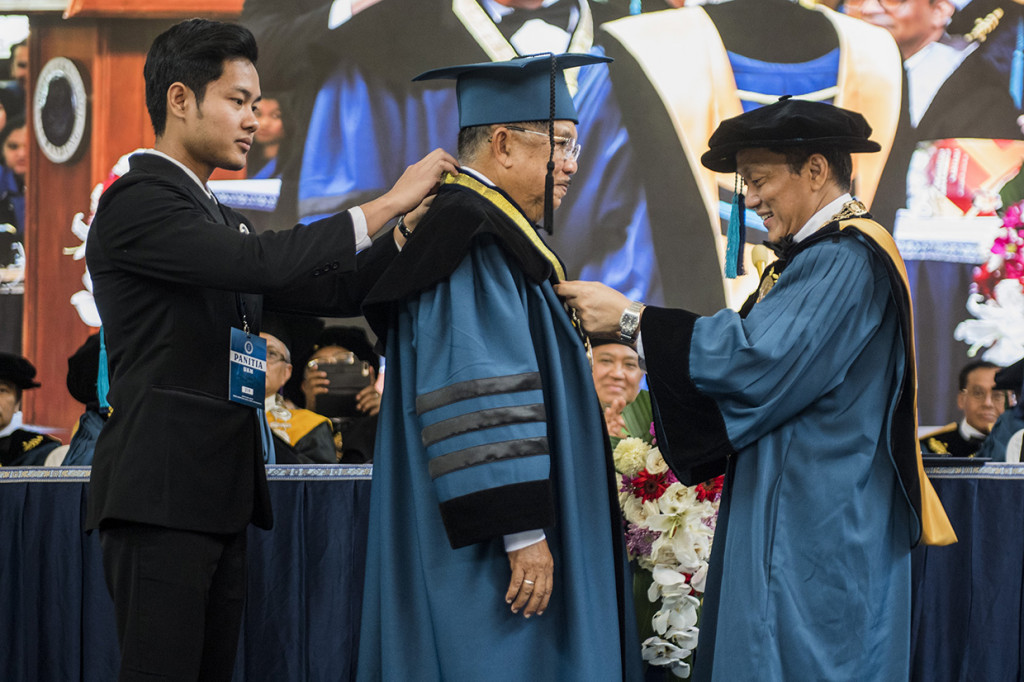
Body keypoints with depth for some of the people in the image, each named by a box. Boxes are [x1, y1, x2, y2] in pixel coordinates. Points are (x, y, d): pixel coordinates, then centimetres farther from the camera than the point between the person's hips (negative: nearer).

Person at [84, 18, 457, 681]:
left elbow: (330, 290, 17)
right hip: (161, 490, -9)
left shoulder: (223, 220, 22)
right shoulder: (137, 201, -8)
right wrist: (389, 201, -15)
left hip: (220, 496, 9)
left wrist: (414, 228, 1)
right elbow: (260, 263, -21)